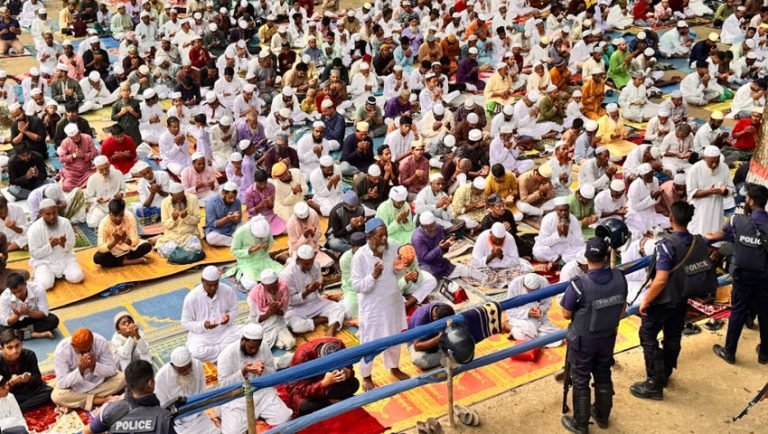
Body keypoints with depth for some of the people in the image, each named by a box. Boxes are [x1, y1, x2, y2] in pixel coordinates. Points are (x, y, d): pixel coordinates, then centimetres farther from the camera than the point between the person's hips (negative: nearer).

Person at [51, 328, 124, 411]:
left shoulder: (101, 342, -22)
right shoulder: (61, 350, -26)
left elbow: (112, 369, -17)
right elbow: (62, 382, -25)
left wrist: (95, 366, -34)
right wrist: (80, 369, -39)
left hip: (98, 383, 2)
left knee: (121, 378, -22)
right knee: (57, 396, -31)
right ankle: (101, 400, -20)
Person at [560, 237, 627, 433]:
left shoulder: (579, 285, -29)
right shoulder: (619, 278, -15)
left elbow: (567, 314, -15)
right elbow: (622, 307, 2)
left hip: (583, 339, -4)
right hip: (608, 336, 5)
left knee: (580, 380, 12)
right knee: (603, 375, 23)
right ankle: (602, 416, 41)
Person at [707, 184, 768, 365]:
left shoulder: (738, 221, -6)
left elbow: (720, 234, 14)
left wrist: (708, 237, 34)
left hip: (743, 275, 0)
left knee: (738, 313, 10)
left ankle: (729, 352, 20)